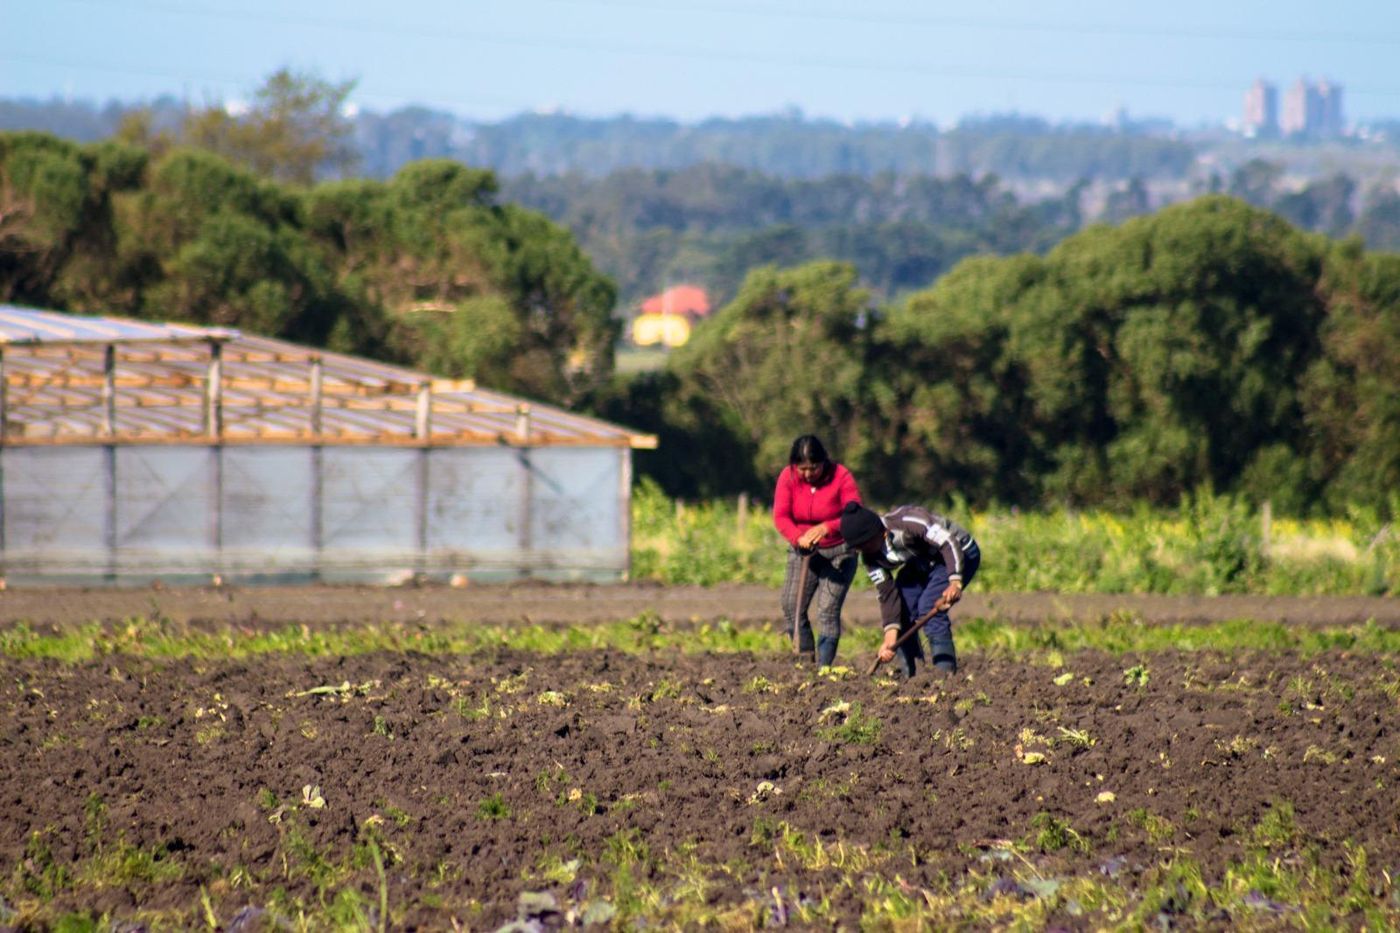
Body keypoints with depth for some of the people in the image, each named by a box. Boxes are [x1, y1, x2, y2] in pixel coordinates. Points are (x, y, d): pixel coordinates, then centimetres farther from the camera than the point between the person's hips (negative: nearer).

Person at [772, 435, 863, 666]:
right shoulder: (788, 477, -9)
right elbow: (780, 517, -15)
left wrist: (826, 528, -39)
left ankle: (824, 667, -9)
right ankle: (805, 659, 4)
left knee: (828, 611, -12)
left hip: (839, 553, -3)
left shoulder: (841, 477, -17)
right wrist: (799, 537, -34)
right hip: (803, 551, 3)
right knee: (792, 607, -6)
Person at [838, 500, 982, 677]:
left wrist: (955, 582, -46)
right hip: (923, 563, 8)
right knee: (901, 610, -6)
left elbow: (949, 543, -36)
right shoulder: (871, 556, -11)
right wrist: (890, 637, -20)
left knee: (929, 608, -24)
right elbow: (887, 594, -10)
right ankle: (909, 675, 6)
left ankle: (946, 673, -19)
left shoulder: (907, 522, -35)